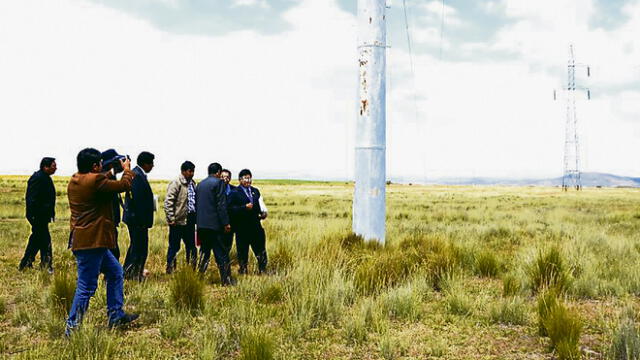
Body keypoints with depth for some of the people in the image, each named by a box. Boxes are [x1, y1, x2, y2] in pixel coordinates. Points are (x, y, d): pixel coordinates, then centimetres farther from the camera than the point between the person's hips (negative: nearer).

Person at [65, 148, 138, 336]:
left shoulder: (74, 181, 10)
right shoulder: (95, 180, -18)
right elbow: (124, 185, -10)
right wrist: (127, 169, 7)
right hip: (91, 242, -11)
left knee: (115, 272, 22)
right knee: (86, 287, -4)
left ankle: (116, 315, 28)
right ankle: (72, 328, 3)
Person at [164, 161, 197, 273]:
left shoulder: (192, 183, 13)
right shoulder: (176, 184, -10)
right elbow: (168, 202, -14)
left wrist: (195, 216, 12)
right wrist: (171, 219, -17)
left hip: (190, 220, 7)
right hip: (178, 221, -7)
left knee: (191, 245, 13)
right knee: (174, 246, 1)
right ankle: (170, 270, 10)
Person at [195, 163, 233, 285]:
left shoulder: (200, 184, 14)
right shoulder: (218, 183, -8)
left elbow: (196, 204, 16)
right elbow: (221, 205, -14)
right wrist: (226, 223, -13)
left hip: (201, 224, 7)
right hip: (214, 223, -7)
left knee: (204, 252, 16)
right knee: (221, 253, -2)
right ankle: (226, 280, -1)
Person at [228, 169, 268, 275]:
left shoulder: (255, 191, 16)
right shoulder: (235, 193, -3)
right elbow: (231, 208, -13)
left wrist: (262, 213, 3)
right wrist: (245, 207, -21)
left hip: (255, 225, 5)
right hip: (242, 227, -5)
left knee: (260, 249, 5)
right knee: (242, 251, 4)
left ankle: (262, 270, 15)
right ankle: (243, 270, 17)